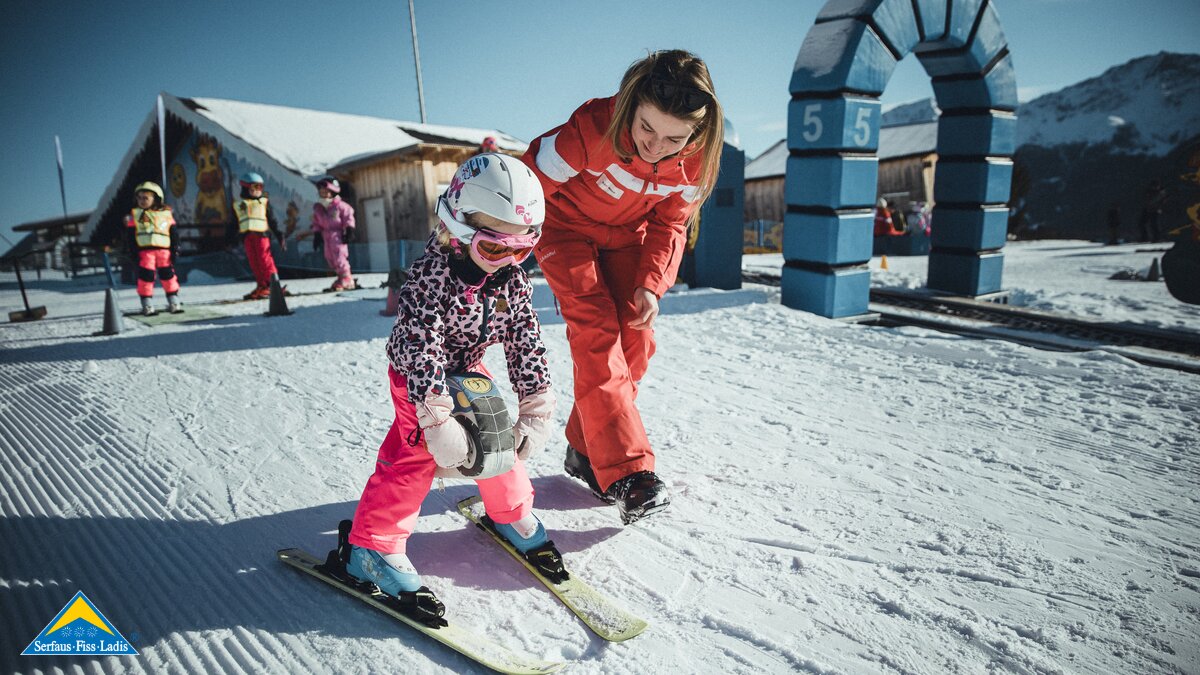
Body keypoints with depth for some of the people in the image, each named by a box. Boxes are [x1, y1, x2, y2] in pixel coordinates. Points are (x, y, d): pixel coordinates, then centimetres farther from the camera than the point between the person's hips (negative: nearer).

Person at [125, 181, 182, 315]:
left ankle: (174, 303, 14)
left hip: (164, 251, 1)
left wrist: (175, 249, 5)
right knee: (146, 277, -3)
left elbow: (174, 233, 11)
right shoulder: (134, 215, 9)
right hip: (145, 251, -1)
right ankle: (147, 305, 6)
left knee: (168, 275, 3)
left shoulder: (166, 214, 11)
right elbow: (131, 236, 6)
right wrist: (133, 252, 0)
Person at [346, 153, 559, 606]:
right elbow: (420, 347, -35)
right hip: (420, 378, -5)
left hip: (470, 372, 6)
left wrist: (535, 410, -12)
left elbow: (525, 342, -9)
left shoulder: (513, 278, -13)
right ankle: (374, 546, 2)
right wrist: (437, 419, -41)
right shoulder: (432, 273, -31)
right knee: (414, 455, -12)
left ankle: (512, 513, 30)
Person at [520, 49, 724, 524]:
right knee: (596, 331, -19)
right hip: (566, 225, -4)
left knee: (635, 338, -5)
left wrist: (651, 283, -16)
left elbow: (670, 224, -4)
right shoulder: (593, 128, -34)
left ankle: (587, 450, 11)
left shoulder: (695, 160, -19)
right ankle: (625, 472, -20)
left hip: (626, 235, 5)